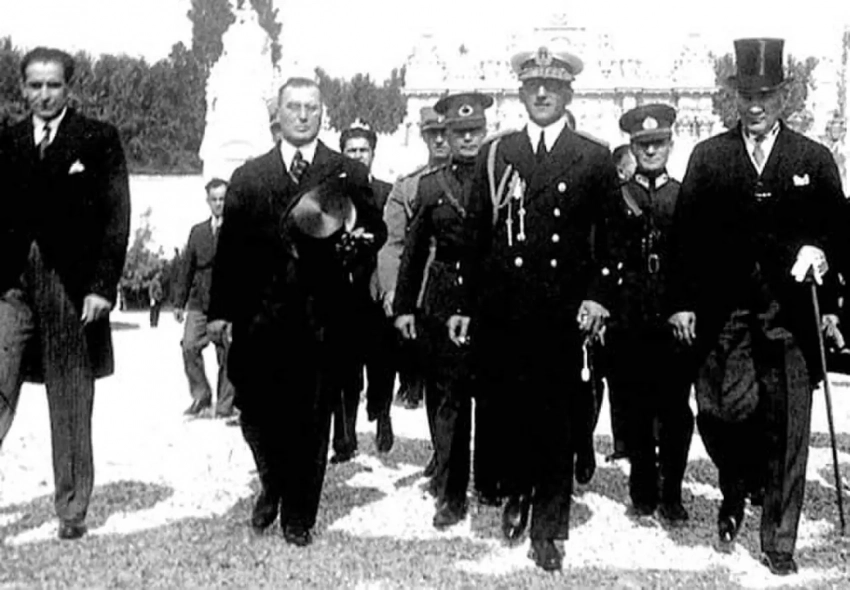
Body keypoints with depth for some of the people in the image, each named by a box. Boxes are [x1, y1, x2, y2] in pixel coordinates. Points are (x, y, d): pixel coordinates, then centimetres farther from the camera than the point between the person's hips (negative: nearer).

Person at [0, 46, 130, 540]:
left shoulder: (99, 139, 3)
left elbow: (117, 217, -2)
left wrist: (103, 286, -10)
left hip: (73, 288, -2)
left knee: (72, 408, 6)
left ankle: (73, 510, 17)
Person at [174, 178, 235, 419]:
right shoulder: (197, 231, 15)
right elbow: (186, 267, 16)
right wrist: (179, 302, 13)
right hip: (199, 303, 3)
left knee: (227, 355, -2)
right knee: (189, 346, -11)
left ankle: (225, 406, 8)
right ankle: (201, 397, 3)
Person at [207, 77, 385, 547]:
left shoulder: (350, 175, 8)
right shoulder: (247, 177, 11)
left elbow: (376, 231, 10)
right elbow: (229, 245, 7)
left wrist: (362, 239, -14)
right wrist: (220, 310, 1)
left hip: (321, 318, -1)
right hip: (260, 314, 1)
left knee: (311, 419, 4)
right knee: (254, 411, 1)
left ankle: (299, 516, 18)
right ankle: (272, 486, 30)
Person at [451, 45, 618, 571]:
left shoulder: (595, 159, 5)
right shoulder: (496, 154, 9)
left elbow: (611, 238, 6)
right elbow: (478, 234, 8)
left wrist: (597, 295, -5)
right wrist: (466, 306, 6)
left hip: (564, 315, -1)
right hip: (502, 311, 1)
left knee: (557, 422, 2)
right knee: (509, 410, 7)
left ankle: (548, 528, 15)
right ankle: (518, 493, 33)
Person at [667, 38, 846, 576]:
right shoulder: (708, 157, 9)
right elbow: (686, 234, 6)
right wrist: (683, 302, 0)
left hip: (790, 316, 0)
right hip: (724, 314, 0)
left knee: (787, 429, 1)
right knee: (725, 411, -11)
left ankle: (779, 543, 14)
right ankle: (735, 494, 21)